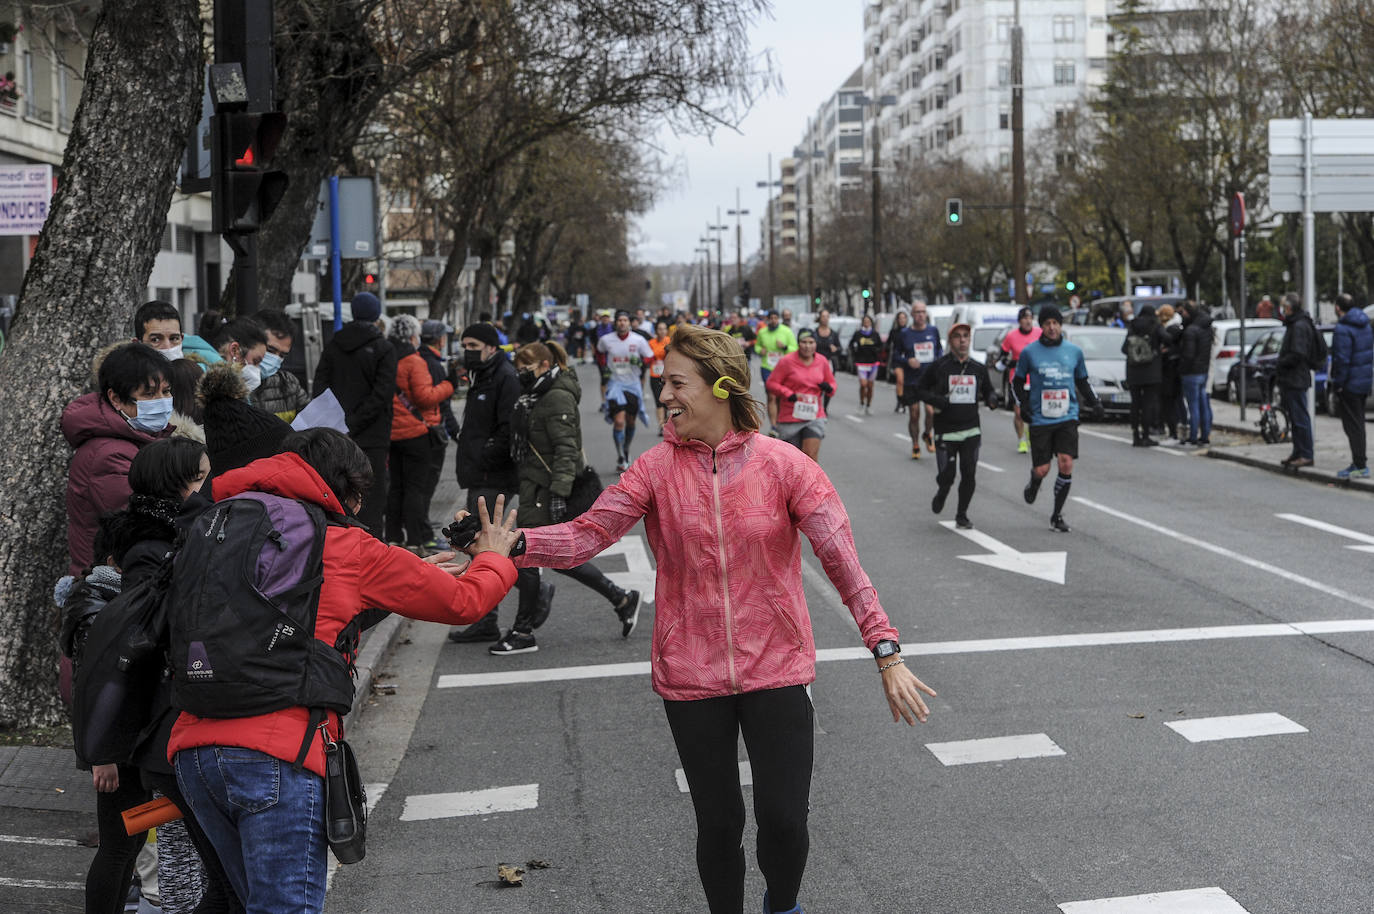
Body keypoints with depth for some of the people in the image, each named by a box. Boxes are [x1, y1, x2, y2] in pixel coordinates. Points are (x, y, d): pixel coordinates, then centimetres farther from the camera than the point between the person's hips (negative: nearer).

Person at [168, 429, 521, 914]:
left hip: (191, 747, 7)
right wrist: (493, 558, 36)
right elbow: (461, 601, 14)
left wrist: (410, 574, 41)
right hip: (278, 755, -6)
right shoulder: (348, 549, 4)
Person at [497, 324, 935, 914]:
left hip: (775, 669, -1)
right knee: (718, 824, 10)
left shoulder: (783, 464, -8)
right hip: (692, 677, 1)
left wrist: (887, 654, -14)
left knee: (784, 822, -2)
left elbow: (843, 561, -10)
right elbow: (587, 534, -12)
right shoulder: (658, 467, -3)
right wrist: (514, 545, -28)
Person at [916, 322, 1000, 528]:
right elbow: (920, 389, 4)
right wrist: (936, 400, -15)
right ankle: (941, 494, 34)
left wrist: (992, 399, -4)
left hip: (971, 430, 3)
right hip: (945, 432, -3)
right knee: (946, 476, -2)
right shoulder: (939, 367, -3)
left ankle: (962, 515, 15)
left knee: (969, 475, -1)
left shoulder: (978, 369, 8)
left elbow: (988, 390, 20)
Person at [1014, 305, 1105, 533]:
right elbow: (1018, 382, 9)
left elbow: (1082, 382, 18)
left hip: (1067, 418, 2)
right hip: (1040, 419, -1)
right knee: (1042, 470, -3)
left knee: (1066, 464, -11)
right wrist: (1024, 405, -6)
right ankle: (1033, 484, 37)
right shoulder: (1029, 352, -1)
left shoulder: (1074, 351, 6)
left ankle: (1057, 515, 4)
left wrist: (1095, 403, 5)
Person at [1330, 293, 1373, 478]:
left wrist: (1336, 386, -17)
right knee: (1358, 423, 17)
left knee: (1353, 425, -4)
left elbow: (1341, 360, -22)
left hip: (1350, 385, -9)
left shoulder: (1342, 329, -18)